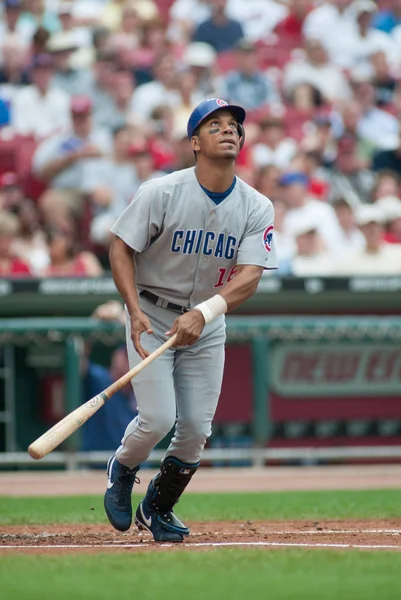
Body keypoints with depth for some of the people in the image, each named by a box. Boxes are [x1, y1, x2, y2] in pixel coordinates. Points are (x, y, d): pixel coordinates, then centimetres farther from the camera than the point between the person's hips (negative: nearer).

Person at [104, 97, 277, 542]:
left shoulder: (257, 208, -9)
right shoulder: (162, 193, -17)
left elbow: (249, 275, -19)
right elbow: (121, 248, -12)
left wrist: (203, 313, -36)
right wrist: (135, 312, -25)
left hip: (208, 323, 3)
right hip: (152, 317, -3)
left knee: (196, 428, -1)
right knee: (158, 419, -14)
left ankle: (157, 509, 24)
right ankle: (122, 469, 21)